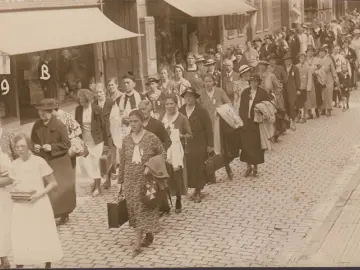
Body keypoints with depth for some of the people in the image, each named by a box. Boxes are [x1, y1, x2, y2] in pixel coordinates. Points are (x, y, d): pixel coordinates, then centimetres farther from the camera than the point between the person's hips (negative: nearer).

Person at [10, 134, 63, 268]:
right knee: (19, 239, -1)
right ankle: (19, 265, 13)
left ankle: (48, 265, 24)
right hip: (21, 207, 3)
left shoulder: (39, 161, -11)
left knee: (44, 237, 5)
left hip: (39, 205, -3)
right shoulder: (14, 165, 2)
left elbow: (53, 183, -7)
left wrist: (39, 194, -19)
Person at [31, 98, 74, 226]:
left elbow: (67, 144, -12)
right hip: (43, 163, 4)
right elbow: (33, 141, 15)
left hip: (58, 163, -4)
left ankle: (64, 214, 21)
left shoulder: (59, 125, -13)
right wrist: (35, 147, -7)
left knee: (61, 189, 5)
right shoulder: (37, 125, 3)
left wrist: (52, 147, -21)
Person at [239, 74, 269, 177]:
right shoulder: (245, 92, 8)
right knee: (246, 144, 3)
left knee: (256, 145, 2)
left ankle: (255, 167, 16)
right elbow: (241, 107, 9)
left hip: (257, 123, -3)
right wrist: (241, 120, 0)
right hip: (245, 122, 3)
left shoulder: (263, 93, -1)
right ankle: (249, 166, 17)